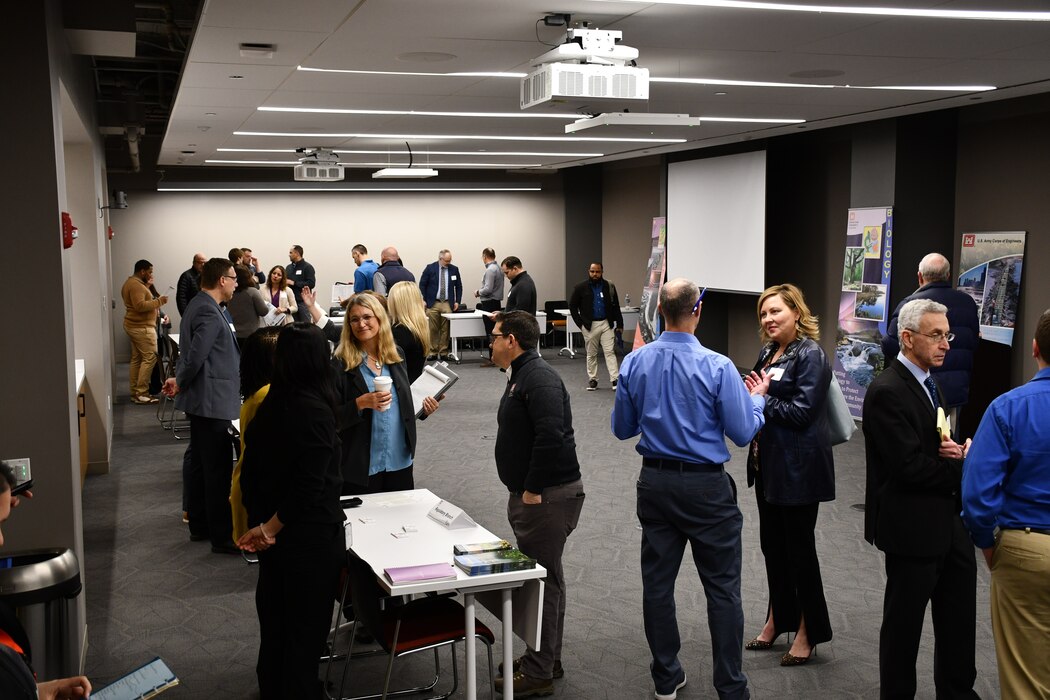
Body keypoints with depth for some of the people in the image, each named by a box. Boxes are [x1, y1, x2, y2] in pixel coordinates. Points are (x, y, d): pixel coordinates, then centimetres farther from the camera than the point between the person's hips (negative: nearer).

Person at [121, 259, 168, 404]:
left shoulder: (130, 283, 17)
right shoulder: (136, 285, -17)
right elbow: (140, 306, -26)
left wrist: (147, 286, 17)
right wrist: (159, 301, -20)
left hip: (133, 326, 11)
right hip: (142, 327, -11)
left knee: (136, 358, 12)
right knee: (150, 358, -11)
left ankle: (135, 392, 14)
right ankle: (141, 393, -13)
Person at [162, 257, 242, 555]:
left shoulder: (202, 305, 14)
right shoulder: (209, 312, -20)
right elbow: (195, 355, -25)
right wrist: (180, 383, -10)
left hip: (203, 399, 11)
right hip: (213, 400, -11)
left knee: (199, 464, 17)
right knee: (219, 470, -5)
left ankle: (199, 525, 28)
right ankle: (223, 536, 0)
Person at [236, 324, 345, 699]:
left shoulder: (268, 405, -2)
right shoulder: (316, 412, -23)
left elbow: (251, 469, 5)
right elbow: (309, 486, -25)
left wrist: (261, 520, 9)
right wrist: (271, 527, -13)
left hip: (271, 530, 7)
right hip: (310, 534, -7)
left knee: (274, 611, 23)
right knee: (306, 622, 7)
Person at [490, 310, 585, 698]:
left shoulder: (539, 377, -17)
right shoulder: (522, 374, 17)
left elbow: (550, 435, -27)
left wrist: (533, 489, -22)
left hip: (549, 495, -11)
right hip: (533, 492, 11)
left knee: (543, 578, -4)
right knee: (544, 576, 16)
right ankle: (546, 660, 27)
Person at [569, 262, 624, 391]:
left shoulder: (609, 287, 3)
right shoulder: (581, 288, -3)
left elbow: (616, 307, 8)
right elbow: (572, 306, 2)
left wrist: (619, 324, 4)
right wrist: (580, 323, -3)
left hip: (606, 324, 1)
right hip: (590, 325, -1)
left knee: (610, 352, -5)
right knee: (591, 354, 8)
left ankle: (615, 380, -7)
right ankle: (592, 380, 17)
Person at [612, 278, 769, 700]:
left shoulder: (634, 363, -4)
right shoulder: (717, 367, -16)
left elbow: (622, 428, 5)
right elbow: (744, 432, -10)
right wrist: (758, 396, 8)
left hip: (655, 482, 4)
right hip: (706, 487, -4)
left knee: (657, 583, 13)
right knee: (722, 589, 6)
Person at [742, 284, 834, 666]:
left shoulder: (810, 356, -15)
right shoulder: (769, 352, 10)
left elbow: (801, 411, -21)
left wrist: (764, 398, -13)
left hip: (798, 468, -8)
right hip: (768, 463, 8)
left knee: (798, 547, 3)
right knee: (772, 543, 17)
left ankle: (808, 632, 18)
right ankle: (778, 620, 33)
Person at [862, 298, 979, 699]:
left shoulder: (927, 382, 11)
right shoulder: (887, 391, -19)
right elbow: (910, 466, -24)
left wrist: (955, 451, -7)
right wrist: (964, 466, -12)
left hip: (948, 521, 9)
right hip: (914, 526, -9)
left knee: (959, 617, 19)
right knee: (904, 620, 7)